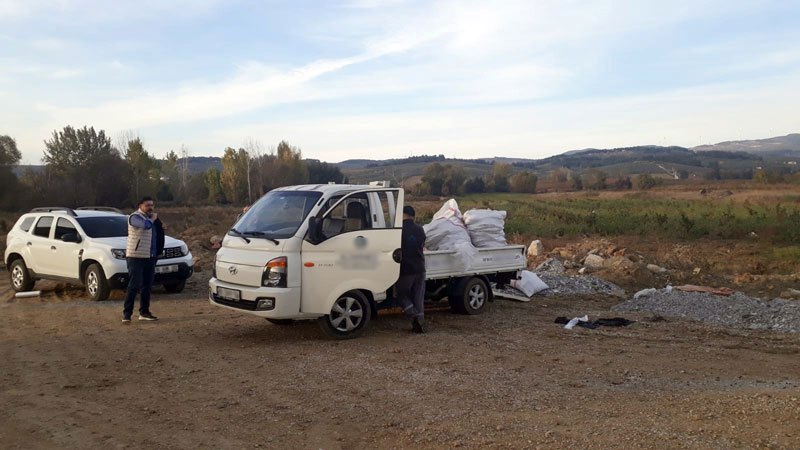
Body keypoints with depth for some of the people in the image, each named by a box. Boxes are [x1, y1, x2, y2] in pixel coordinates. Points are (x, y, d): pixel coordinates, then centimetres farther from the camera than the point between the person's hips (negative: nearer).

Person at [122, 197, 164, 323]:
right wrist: (152, 219, -9)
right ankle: (126, 314, -4)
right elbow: (146, 225, -29)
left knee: (147, 286, 12)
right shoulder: (135, 217, -9)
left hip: (150, 257, 8)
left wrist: (161, 227, 12)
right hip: (136, 257, -8)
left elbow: (158, 235, 33)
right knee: (134, 286, -9)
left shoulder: (153, 218, 17)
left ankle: (144, 312, 20)